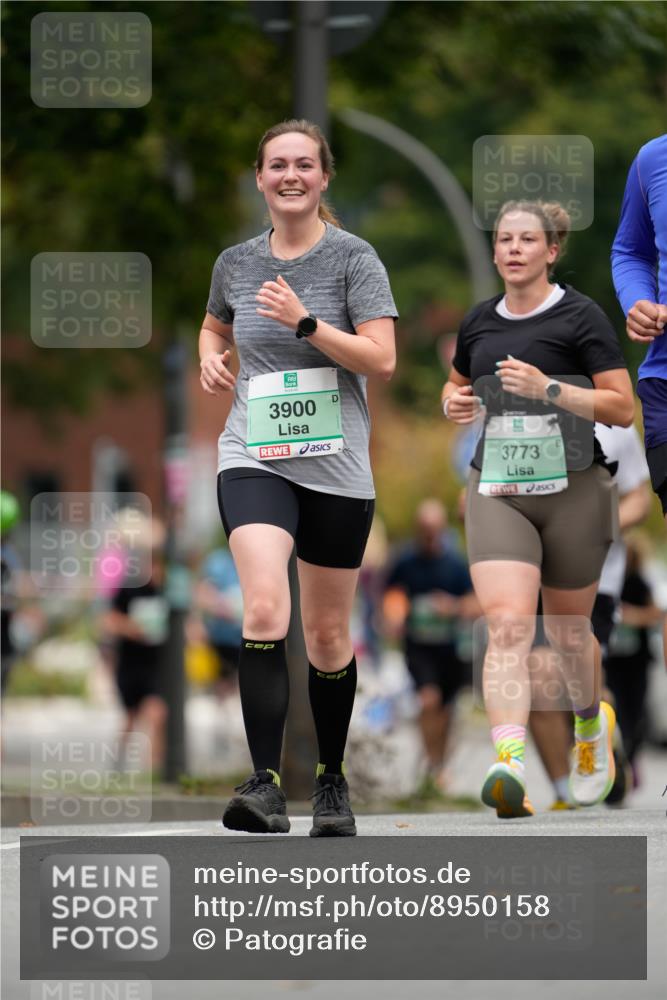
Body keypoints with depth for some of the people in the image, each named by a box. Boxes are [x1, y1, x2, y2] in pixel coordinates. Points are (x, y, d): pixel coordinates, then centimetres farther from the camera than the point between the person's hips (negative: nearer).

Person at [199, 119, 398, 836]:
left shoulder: (353, 258, -2)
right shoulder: (236, 263, 8)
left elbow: (382, 359, -10)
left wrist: (305, 323, -19)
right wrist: (211, 355, 8)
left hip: (336, 466, -1)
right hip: (253, 459, 1)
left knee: (327, 634, 9)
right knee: (264, 610, -22)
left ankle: (332, 784, 28)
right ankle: (265, 785, -27)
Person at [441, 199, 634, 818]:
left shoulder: (580, 317, -5)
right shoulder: (479, 323, 9)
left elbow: (622, 407, -10)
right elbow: (458, 381, 29)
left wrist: (548, 389, -22)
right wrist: (454, 402, 5)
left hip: (572, 490, -2)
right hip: (496, 492, 2)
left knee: (567, 633, 12)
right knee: (507, 626, -18)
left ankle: (591, 722, 45)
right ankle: (511, 767, -31)